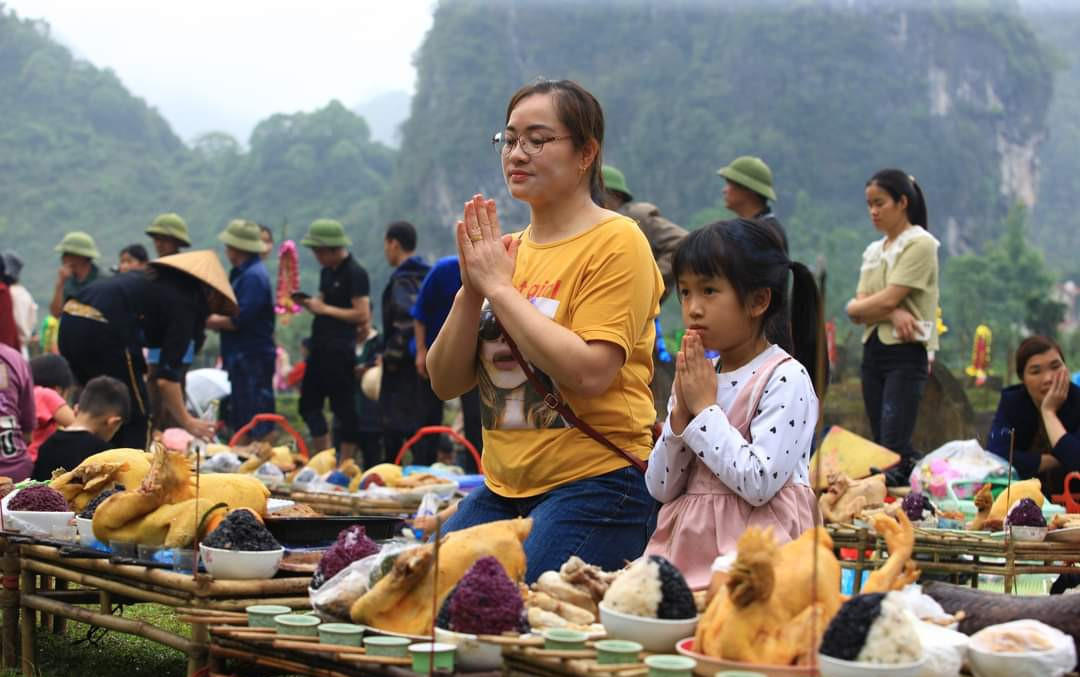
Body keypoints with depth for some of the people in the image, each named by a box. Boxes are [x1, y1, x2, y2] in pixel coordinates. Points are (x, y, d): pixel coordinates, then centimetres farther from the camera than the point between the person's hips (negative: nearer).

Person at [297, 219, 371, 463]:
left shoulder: (355, 273, -12)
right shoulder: (327, 272, 14)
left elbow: (363, 315, -18)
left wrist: (325, 308, -15)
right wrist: (308, 303, 1)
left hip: (340, 350, -10)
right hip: (320, 347, 10)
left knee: (343, 407, -3)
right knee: (308, 404, 11)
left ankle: (343, 466, 3)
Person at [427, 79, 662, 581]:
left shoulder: (616, 243, -8)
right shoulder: (505, 250, 12)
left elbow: (589, 374, -21)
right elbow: (446, 383, 8)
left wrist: (499, 286, -15)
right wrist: (471, 290, -8)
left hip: (593, 483, -7)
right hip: (503, 485, 7)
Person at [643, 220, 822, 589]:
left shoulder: (786, 378, -8)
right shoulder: (696, 376, 11)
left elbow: (759, 484, -19)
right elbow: (661, 488, 8)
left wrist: (704, 408, -12)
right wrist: (681, 413, -5)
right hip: (687, 543, 6)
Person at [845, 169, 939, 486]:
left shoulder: (919, 244, -6)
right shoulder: (874, 251, 17)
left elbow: (888, 299, -15)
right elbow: (858, 309, 5)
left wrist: (857, 307, 3)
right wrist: (893, 313, -15)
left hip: (905, 353, -8)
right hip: (873, 350, 8)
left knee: (895, 448, -17)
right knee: (880, 444, 6)